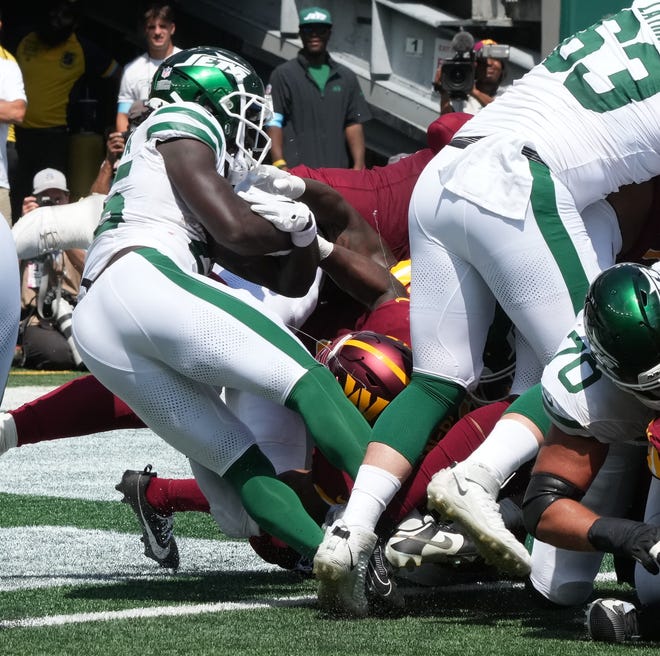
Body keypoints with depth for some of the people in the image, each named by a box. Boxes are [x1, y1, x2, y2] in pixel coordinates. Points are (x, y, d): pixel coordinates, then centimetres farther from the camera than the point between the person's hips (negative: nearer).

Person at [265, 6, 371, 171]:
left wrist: (358, 166, 1)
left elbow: (354, 124, 14)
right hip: (295, 172, -4)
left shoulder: (346, 77, 18)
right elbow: (273, 124, 1)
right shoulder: (283, 75, 7)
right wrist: (280, 165, -12)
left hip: (338, 170, 4)